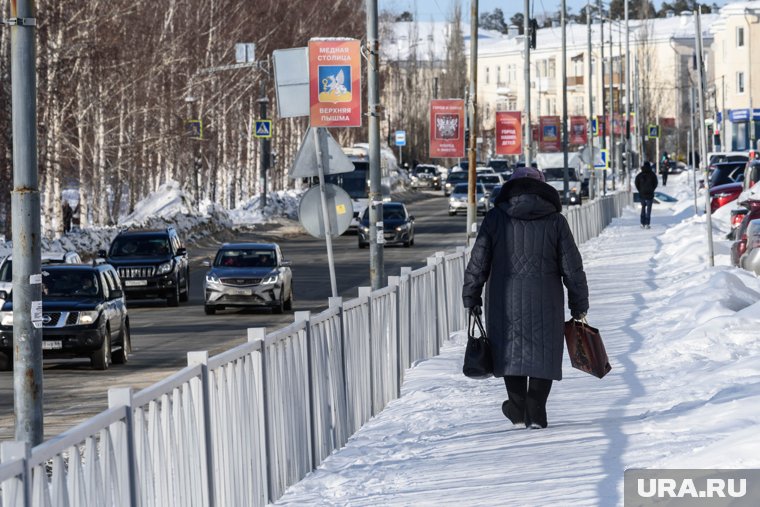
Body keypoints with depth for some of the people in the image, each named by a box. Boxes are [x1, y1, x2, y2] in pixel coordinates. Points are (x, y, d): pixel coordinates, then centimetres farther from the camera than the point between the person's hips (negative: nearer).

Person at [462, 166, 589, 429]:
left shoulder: (496, 218, 0)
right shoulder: (555, 221, 1)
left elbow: (478, 262, 0)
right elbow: (572, 267, 2)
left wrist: (471, 297, 10)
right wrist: (579, 305, 11)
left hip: (505, 300, 0)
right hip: (545, 303, 0)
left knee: (510, 349, 15)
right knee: (542, 353, 8)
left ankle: (518, 407, 17)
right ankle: (536, 413, 3)